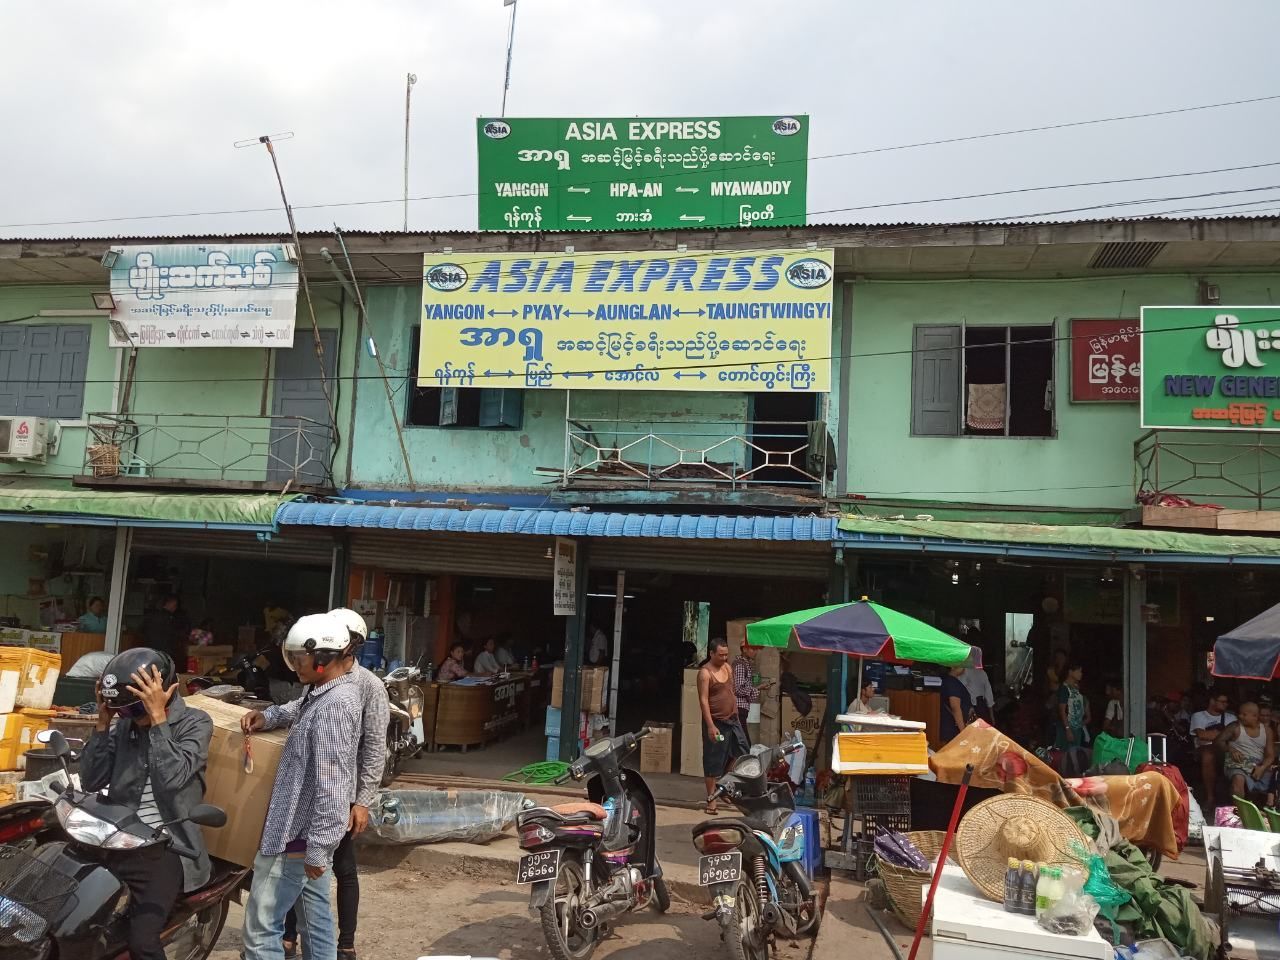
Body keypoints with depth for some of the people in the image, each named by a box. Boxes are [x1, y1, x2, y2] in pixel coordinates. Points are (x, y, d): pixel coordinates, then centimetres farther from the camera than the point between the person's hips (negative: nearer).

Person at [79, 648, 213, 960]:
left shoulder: (195, 723, -7)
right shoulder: (123, 725, 8)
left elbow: (172, 778, -20)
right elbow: (90, 781, 3)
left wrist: (157, 717, -21)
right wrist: (103, 721, -5)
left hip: (166, 850, -5)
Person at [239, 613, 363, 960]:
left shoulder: (332, 708, -25)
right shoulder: (329, 692, 6)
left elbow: (331, 788, -27)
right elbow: (301, 710, 31)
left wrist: (317, 849, -24)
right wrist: (268, 717, 11)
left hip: (297, 834, -10)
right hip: (312, 831, 10)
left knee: (260, 927, -2)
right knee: (315, 916, 17)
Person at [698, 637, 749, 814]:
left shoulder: (728, 668, 9)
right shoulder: (705, 673, -13)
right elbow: (703, 700, -18)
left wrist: (736, 715, 17)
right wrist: (710, 726, -23)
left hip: (732, 720, 7)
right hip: (716, 723, -7)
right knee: (713, 763, 0)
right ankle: (711, 800, 10)